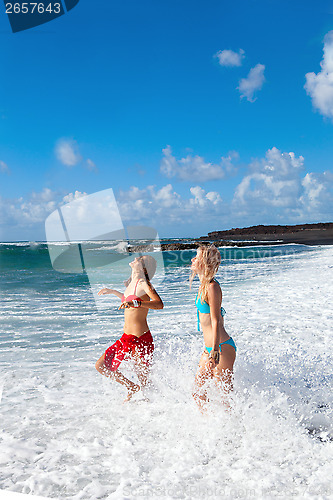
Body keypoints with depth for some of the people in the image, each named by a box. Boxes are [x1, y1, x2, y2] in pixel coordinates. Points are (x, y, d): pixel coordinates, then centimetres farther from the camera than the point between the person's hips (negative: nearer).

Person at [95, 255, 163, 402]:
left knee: (144, 382, 2)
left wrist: (135, 303, -42)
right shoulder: (132, 283, 9)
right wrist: (112, 291, 35)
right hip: (126, 338, 9)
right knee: (101, 366, 13)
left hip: (141, 340, -9)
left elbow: (159, 304, -31)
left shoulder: (143, 284, -15)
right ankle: (131, 387, 28)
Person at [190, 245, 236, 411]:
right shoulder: (204, 285, 11)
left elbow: (216, 322, -20)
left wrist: (214, 352, -23)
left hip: (222, 348, -10)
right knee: (197, 390, 15)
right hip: (209, 347, 10)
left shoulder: (212, 287, -16)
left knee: (225, 394, 0)